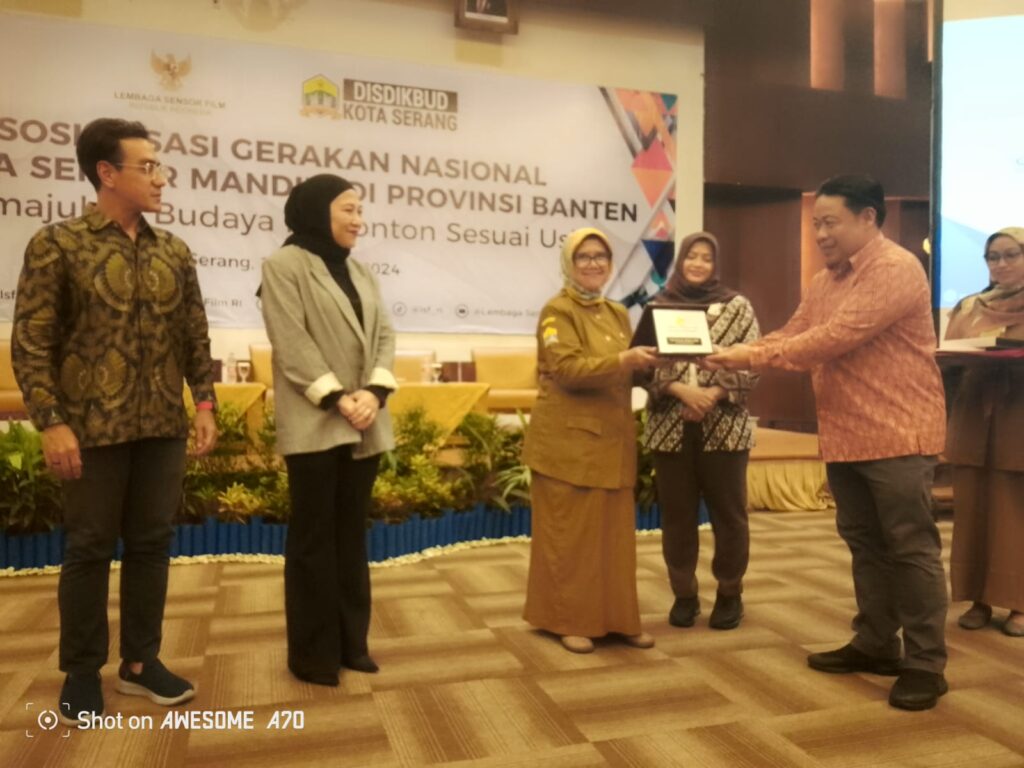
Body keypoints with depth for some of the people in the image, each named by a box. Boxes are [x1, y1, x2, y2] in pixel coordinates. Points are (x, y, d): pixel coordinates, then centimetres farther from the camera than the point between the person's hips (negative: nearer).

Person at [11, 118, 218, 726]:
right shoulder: (58, 244, -4)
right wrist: (50, 422, -12)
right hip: (93, 428, -4)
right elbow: (31, 342, -6)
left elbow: (196, 336, 11)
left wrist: (205, 404, 4)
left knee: (152, 543, 11)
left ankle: (141, 661, 26)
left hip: (164, 428, 4)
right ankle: (83, 672, 24)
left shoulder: (175, 252, 8)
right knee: (90, 549, 7)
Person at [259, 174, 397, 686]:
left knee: (352, 534, 12)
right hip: (315, 425, -6)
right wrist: (336, 398, -18)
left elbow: (384, 336, 7)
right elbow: (292, 342, -13)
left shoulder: (361, 272, 16)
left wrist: (375, 392, -9)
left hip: (364, 425, 6)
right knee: (314, 537, 3)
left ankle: (351, 641, 23)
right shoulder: (285, 265, -3)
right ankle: (314, 652, 14)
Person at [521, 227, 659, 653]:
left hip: (612, 439, 7)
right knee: (569, 534, 2)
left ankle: (617, 618, 21)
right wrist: (623, 361, -29)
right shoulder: (557, 311, -7)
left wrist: (643, 363, 4)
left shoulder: (618, 313, 15)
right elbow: (568, 369, -20)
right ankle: (568, 620, 14)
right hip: (569, 440, -7)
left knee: (614, 533, 10)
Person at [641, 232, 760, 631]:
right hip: (670, 427, 1)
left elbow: (752, 363, -1)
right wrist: (681, 390, -15)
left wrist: (715, 393, -15)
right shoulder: (658, 306, 7)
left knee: (728, 512, 7)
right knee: (676, 513, 7)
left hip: (724, 426, -1)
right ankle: (684, 594, 22)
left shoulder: (737, 306, 4)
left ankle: (729, 594, 24)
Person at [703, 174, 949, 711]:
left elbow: (837, 338, -24)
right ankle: (875, 644, 28)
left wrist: (753, 358, -22)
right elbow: (790, 335, 10)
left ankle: (925, 665, 11)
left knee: (911, 548, 0)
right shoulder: (824, 282, 14)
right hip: (844, 436, 8)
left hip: (897, 435, -8)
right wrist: (734, 357, -7)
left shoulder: (897, 270, -15)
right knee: (864, 544, 15)